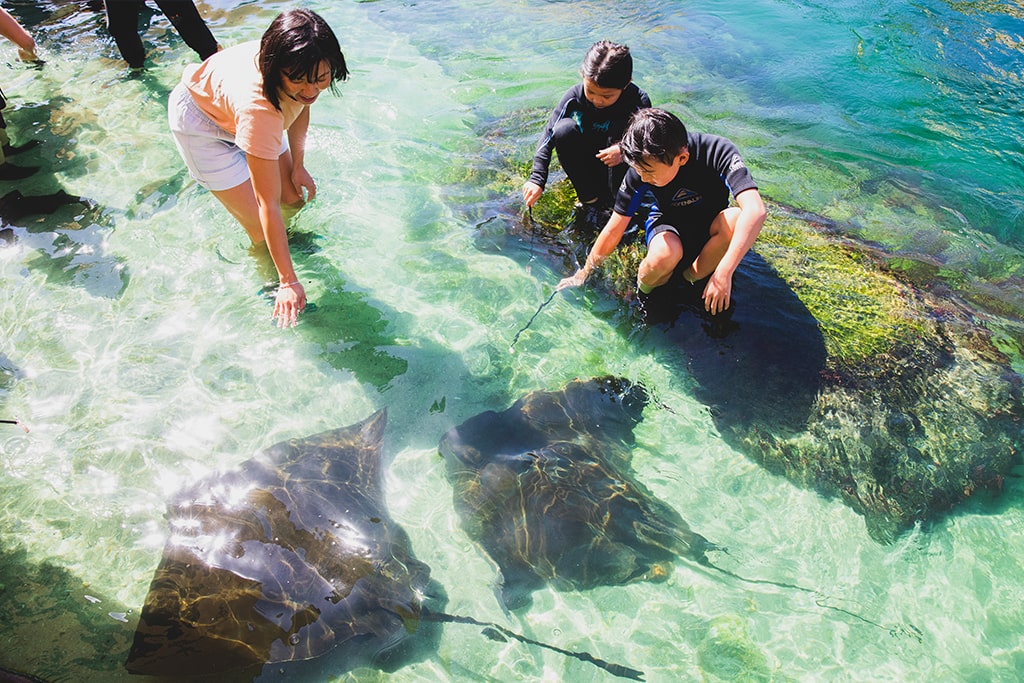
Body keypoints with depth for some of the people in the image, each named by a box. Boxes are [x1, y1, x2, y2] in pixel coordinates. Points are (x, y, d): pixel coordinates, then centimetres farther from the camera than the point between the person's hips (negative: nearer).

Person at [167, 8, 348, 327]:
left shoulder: (299, 68, -28)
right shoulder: (258, 109, -46)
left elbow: (300, 108, -1)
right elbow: (267, 205, -41)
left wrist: (297, 166, -2)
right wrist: (289, 282, -38)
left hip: (235, 108, 7)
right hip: (200, 120, -6)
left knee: (295, 198, 2)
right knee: (260, 230, -9)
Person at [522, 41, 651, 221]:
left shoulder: (638, 101, -21)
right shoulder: (575, 96, -18)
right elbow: (549, 135, -17)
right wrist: (537, 179, -26)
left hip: (619, 168, -2)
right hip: (588, 163, 2)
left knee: (622, 126, -32)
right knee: (564, 129, -27)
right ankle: (591, 199, -17)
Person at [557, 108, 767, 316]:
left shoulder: (718, 152, -30)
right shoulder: (642, 169, -22)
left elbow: (755, 211, -43)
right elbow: (614, 229, -14)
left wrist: (723, 273, -50)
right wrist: (583, 274, -8)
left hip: (710, 225, 1)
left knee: (736, 219, -36)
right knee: (665, 253, -38)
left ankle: (694, 275, -10)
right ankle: (643, 289, -4)